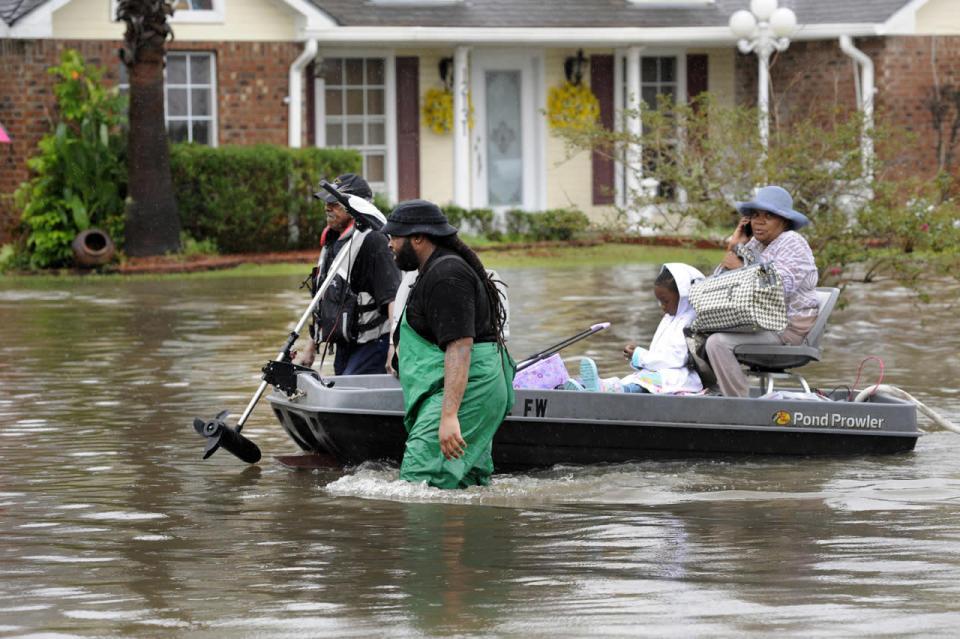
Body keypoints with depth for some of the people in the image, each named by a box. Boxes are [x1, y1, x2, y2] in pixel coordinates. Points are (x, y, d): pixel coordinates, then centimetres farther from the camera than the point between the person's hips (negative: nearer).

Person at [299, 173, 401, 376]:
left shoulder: (373, 241, -15)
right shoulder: (332, 241, 15)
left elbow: (393, 297, -23)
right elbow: (323, 298, 25)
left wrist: (395, 346, -32)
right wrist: (312, 343, 25)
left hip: (371, 343, -9)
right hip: (345, 345, 9)